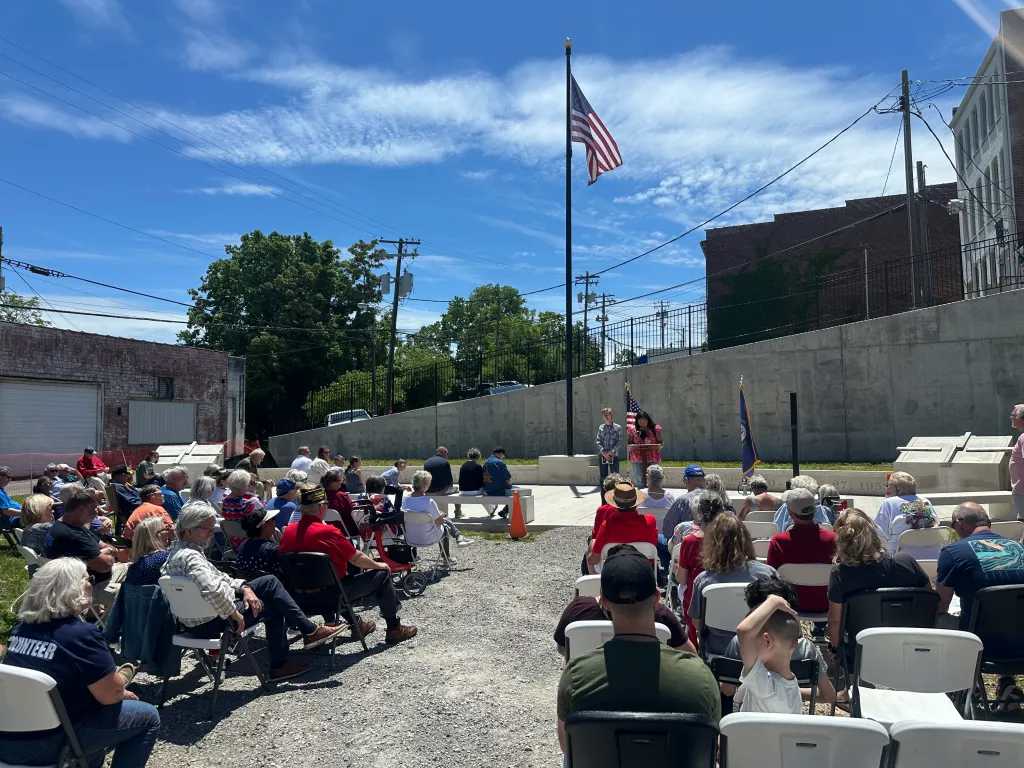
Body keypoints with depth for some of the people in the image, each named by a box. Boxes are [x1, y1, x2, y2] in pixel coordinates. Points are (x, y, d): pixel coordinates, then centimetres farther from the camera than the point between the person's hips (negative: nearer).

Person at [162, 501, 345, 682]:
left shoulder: (182, 550, 11)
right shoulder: (190, 557, -24)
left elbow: (219, 577, 15)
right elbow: (212, 591, -39)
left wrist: (244, 588, 1)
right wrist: (235, 614, -25)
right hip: (208, 623, -10)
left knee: (270, 581, 8)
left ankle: (308, 630, 8)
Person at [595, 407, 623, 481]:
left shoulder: (618, 427, 1)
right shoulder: (601, 427, 8)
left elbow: (620, 442, -4)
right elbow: (598, 441, 3)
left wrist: (611, 452, -14)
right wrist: (603, 452, -10)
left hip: (613, 455, -2)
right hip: (602, 455, 2)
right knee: (603, 475, 6)